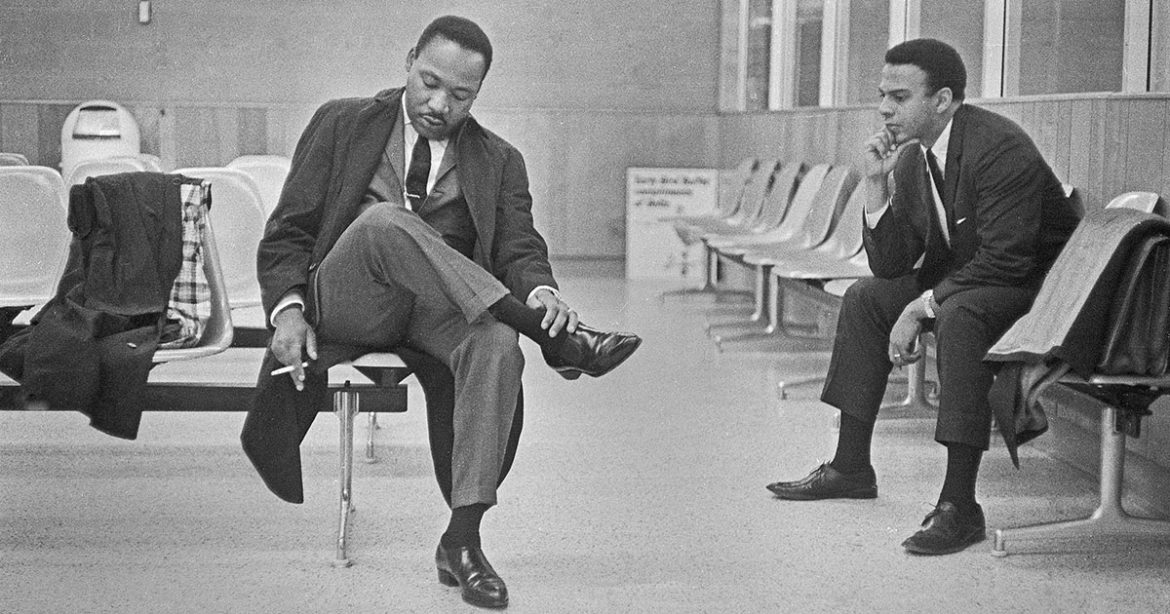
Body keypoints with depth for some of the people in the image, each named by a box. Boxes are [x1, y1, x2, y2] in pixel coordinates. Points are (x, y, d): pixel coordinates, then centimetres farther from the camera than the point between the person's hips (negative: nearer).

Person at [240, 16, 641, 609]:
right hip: (343, 304, -1)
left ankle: (462, 538, -34)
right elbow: (287, 231, 8)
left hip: (440, 311, 2)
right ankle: (555, 337, -36)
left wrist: (540, 289, -23)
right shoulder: (342, 124, 12)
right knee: (384, 221, -35)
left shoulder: (498, 161, 15)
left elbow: (519, 248, 3)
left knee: (496, 345, -34)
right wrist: (289, 310, -11)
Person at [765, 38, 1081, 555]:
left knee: (959, 314, -36)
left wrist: (920, 308, -28)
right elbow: (889, 265, 1)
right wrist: (876, 185, -11)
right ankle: (851, 468, 13)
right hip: (963, 280, 9)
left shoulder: (999, 148, -25)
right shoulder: (911, 159, 2)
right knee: (865, 298, 7)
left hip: (1038, 285, -9)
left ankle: (959, 504, -34)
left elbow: (1003, 261, -30)